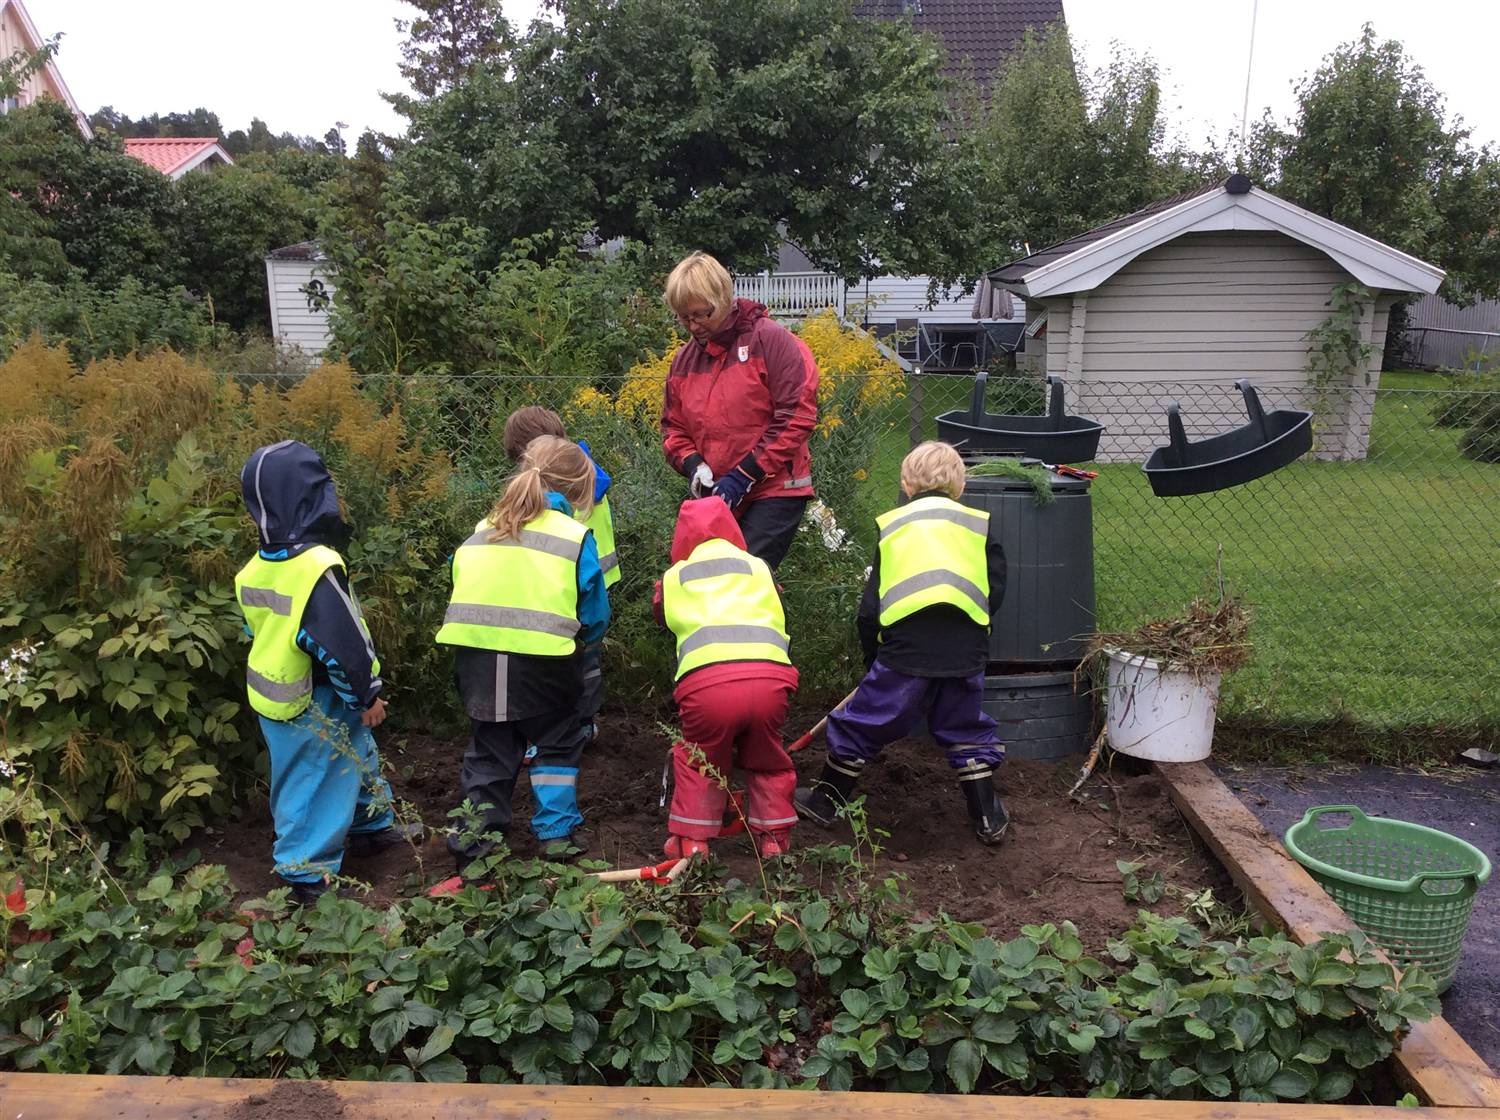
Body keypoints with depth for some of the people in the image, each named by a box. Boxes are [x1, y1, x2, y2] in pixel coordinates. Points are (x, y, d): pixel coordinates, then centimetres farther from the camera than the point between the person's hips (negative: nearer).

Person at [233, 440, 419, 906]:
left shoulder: (256, 569, 0)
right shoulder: (316, 566, -28)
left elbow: (261, 633, 12)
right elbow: (342, 642, -25)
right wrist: (365, 695, -11)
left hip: (275, 691, 9)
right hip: (315, 706, -9)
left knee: (356, 758, 25)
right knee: (317, 784, 6)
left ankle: (371, 826, 43)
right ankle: (307, 876, 19)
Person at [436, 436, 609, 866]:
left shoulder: (484, 529, 15)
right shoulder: (575, 536, 0)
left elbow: (459, 580, 19)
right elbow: (595, 616, 4)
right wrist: (578, 639, 24)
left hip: (473, 649, 4)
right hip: (541, 654, -4)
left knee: (489, 747, 19)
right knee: (557, 742, 17)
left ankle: (474, 837, 21)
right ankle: (557, 832, 21)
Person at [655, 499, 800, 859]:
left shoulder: (672, 577, 24)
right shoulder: (759, 567, 26)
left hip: (705, 682, -1)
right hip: (769, 677, 1)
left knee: (698, 761, 26)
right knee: (767, 760, 28)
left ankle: (691, 840, 23)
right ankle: (773, 836, 30)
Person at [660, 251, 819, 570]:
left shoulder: (770, 340, -7)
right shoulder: (684, 360, 11)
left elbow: (797, 416, -13)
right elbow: (673, 427, 16)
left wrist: (745, 474, -16)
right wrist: (693, 465, -7)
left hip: (774, 493, -6)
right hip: (716, 497, 6)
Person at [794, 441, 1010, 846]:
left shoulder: (892, 525, 14)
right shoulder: (979, 526, 14)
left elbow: (870, 608, 12)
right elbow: (995, 591, 10)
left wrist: (873, 658, 24)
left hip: (906, 645, -1)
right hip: (966, 650, 1)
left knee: (862, 722, 14)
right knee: (967, 731, 20)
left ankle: (826, 801, 27)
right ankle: (988, 818, 23)